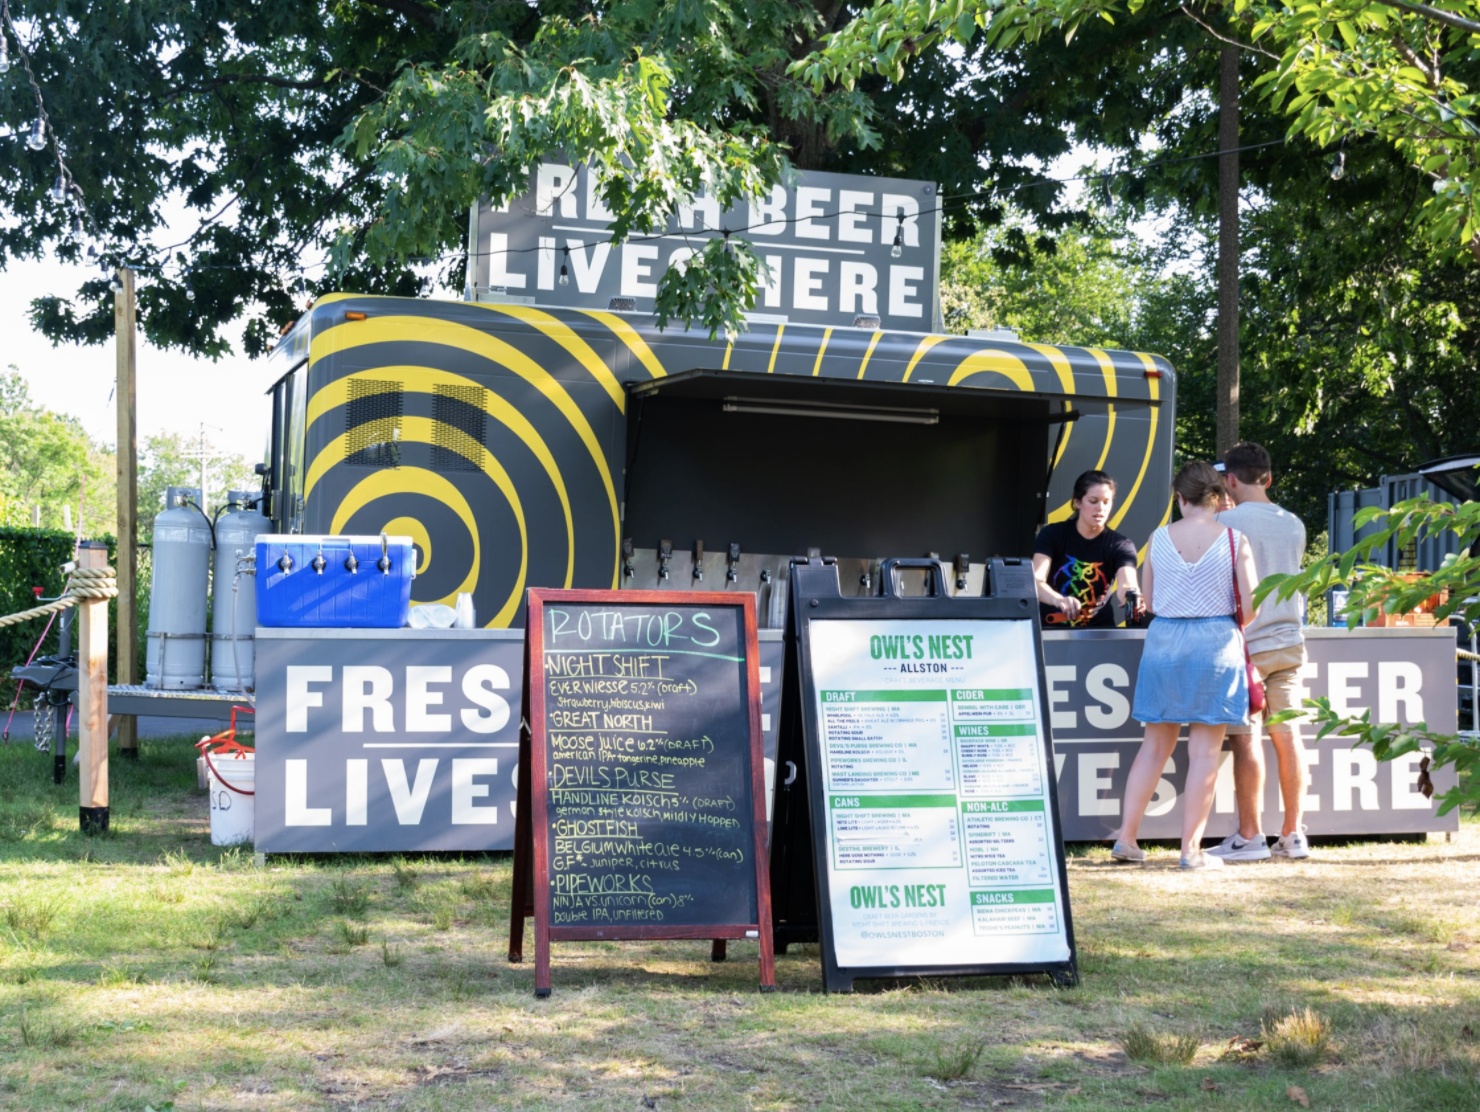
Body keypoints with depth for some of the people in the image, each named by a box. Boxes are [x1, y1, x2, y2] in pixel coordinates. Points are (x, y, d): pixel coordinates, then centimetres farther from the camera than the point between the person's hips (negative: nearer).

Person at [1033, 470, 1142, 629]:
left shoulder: (1120, 545, -4)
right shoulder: (1052, 534, -6)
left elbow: (1126, 584, -22)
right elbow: (1035, 581, -21)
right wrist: (1059, 600, -43)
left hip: (1098, 631, 1)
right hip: (1051, 629, 0)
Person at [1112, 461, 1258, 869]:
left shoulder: (1159, 538, 1)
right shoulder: (1234, 540, -5)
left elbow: (1149, 601, 7)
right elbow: (1250, 606, -6)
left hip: (1164, 639, 3)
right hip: (1216, 642, -3)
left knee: (1155, 745, 13)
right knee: (1204, 751, 3)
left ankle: (1126, 838, 13)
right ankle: (1191, 849, 4)